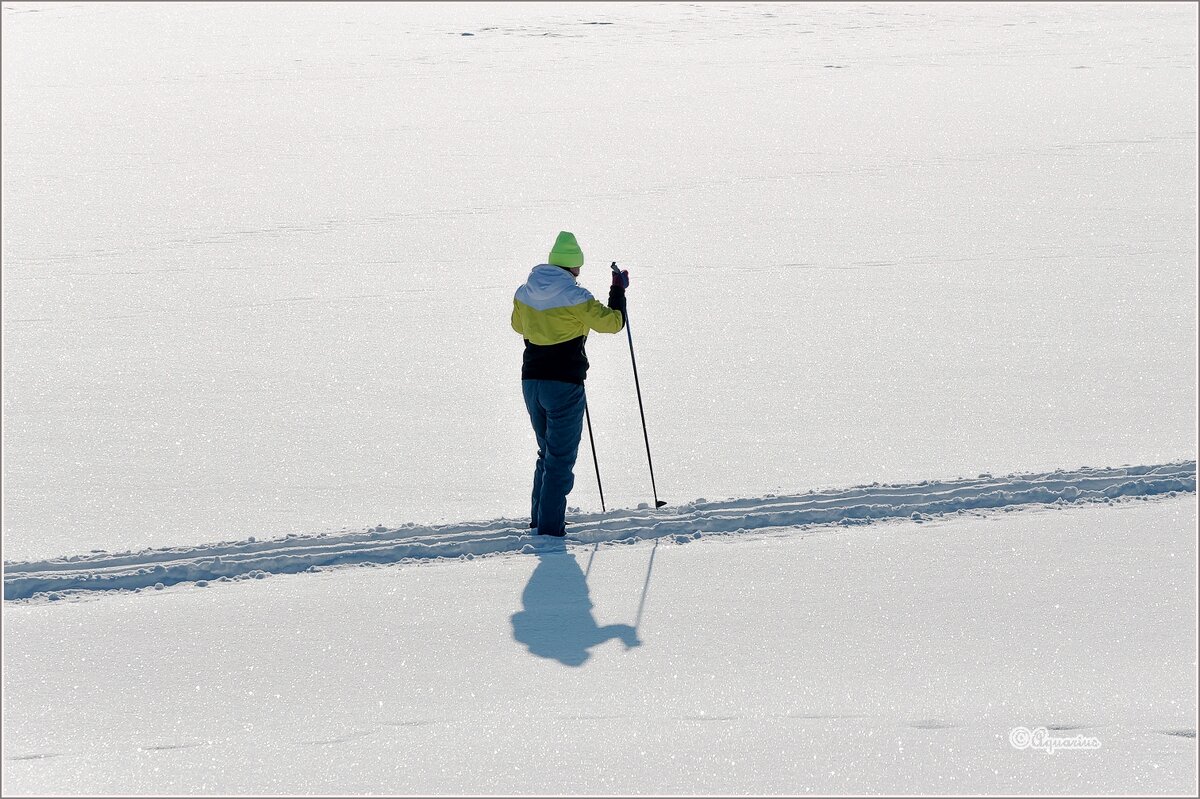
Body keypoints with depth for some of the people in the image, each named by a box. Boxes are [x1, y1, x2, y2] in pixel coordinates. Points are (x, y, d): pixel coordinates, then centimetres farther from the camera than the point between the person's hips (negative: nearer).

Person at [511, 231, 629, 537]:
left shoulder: (523, 293, 3)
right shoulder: (575, 298, -15)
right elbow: (612, 322, -7)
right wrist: (619, 290, 8)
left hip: (531, 382, 6)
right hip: (564, 384, -6)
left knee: (547, 453, 23)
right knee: (561, 457, 0)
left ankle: (539, 520, 28)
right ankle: (550, 527, -4)